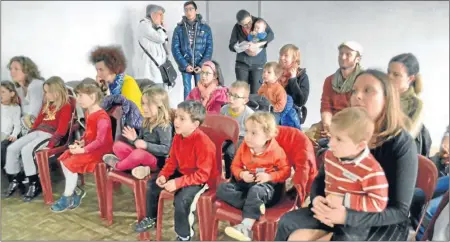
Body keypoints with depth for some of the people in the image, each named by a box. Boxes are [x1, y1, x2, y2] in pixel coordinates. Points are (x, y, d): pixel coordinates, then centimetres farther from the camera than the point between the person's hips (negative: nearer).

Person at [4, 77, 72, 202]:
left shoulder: (66, 107, -7)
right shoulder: (47, 105, 22)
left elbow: (61, 129, -15)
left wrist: (50, 145, -24)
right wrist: (29, 135, 12)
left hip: (51, 134, -9)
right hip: (37, 132, 9)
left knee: (26, 150, -29)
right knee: (11, 148, -6)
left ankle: (34, 184, -16)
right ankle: (15, 180, 8)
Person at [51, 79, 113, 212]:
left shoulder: (102, 117, -24)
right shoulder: (88, 113, 9)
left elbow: (100, 141, -27)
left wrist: (83, 150, -27)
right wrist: (82, 142, -1)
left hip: (99, 150, -10)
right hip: (89, 147, 10)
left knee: (71, 163, -17)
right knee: (63, 159, 3)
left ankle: (67, 197, 1)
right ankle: (75, 191, 12)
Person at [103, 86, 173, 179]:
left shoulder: (164, 126, -15)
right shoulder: (146, 122, 10)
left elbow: (166, 149, -21)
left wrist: (146, 145, -26)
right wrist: (134, 139, -5)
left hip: (156, 160, -8)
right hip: (143, 154, 8)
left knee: (139, 153, -39)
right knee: (117, 145, -4)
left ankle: (117, 165, -8)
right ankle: (139, 167, -21)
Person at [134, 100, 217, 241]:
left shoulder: (203, 142, -30)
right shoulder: (178, 137, -4)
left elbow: (202, 174, -29)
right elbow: (172, 160, 8)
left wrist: (177, 183, -32)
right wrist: (163, 175, -11)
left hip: (202, 179, -8)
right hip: (182, 173, 9)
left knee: (181, 200, -31)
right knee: (152, 184, 7)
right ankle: (151, 218, 31)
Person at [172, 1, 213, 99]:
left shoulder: (205, 28, 2)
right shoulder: (179, 28, 2)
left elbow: (209, 48, -1)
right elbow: (175, 48, -1)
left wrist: (202, 65, -11)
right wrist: (185, 65, -10)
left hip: (200, 66, 0)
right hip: (185, 66, 1)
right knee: (187, 90, 7)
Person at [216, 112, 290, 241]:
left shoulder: (276, 151, -11)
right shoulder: (244, 147, 0)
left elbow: (286, 171, -5)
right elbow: (235, 166, 8)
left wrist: (269, 177, -20)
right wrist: (242, 175, -15)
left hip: (268, 185, -5)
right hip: (246, 182, 6)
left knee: (255, 191, -41)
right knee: (222, 188, -17)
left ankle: (245, 227, -44)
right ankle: (255, 204, -31)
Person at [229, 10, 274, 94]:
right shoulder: (237, 28, 0)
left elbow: (271, 35, -19)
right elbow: (231, 45, -2)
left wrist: (257, 45, -33)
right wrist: (245, 49, -22)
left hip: (258, 63, -1)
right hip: (242, 63, 2)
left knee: (256, 92, -4)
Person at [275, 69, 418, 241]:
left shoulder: (401, 144, -17)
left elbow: (400, 211, -18)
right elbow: (322, 177, 6)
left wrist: (348, 217, -30)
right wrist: (317, 199, -18)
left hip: (384, 224, -4)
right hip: (343, 208, 4)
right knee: (287, 223, -12)